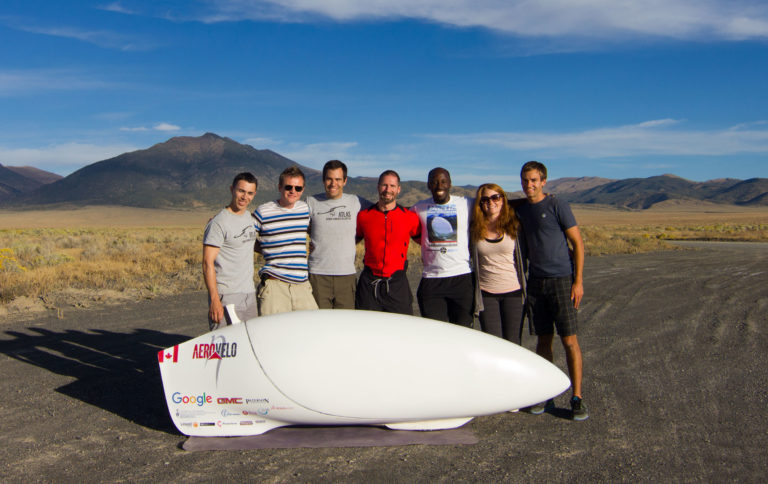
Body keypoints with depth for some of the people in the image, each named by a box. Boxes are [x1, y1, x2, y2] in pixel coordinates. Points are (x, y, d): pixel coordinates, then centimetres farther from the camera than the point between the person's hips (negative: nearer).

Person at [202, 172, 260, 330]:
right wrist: (214, 300, -21)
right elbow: (208, 263, -15)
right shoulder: (219, 222, -11)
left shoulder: (249, 216, 13)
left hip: (249, 294, 8)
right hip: (227, 296, -8)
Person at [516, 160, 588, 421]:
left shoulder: (557, 206, -6)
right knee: (543, 339, 8)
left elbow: (578, 242, -6)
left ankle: (577, 398, 5)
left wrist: (578, 281, -10)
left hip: (562, 280, -5)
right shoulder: (521, 210, 10)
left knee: (569, 340, -4)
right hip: (536, 282, 5)